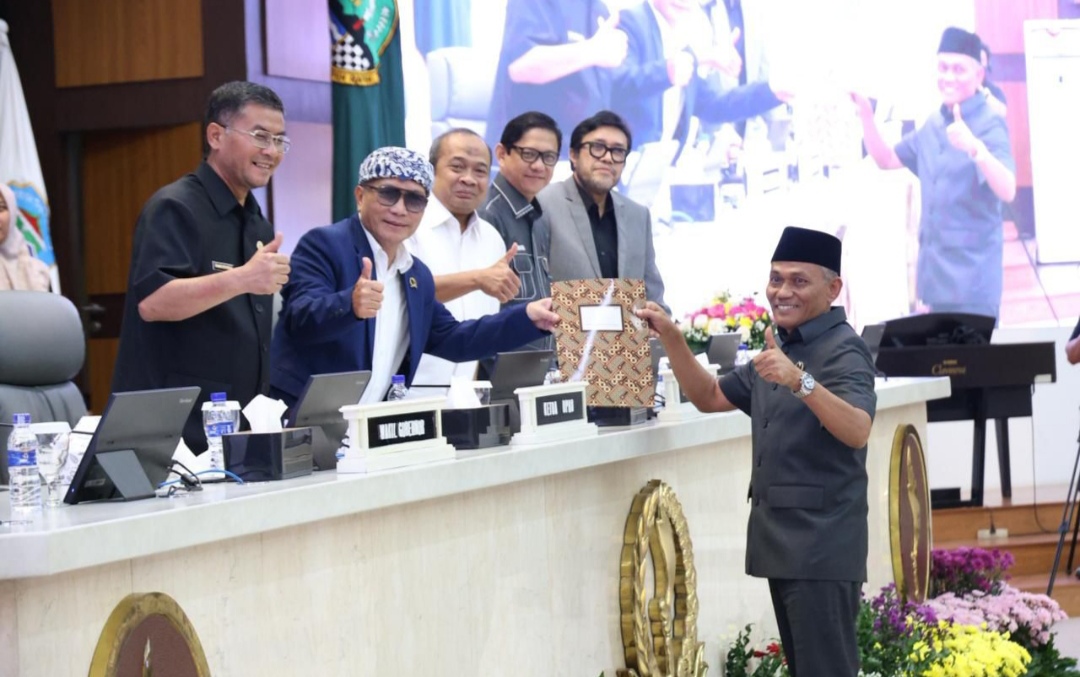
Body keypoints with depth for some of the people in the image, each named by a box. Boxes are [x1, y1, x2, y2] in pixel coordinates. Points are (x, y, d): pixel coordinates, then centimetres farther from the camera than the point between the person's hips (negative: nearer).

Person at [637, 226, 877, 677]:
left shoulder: (843, 351, -12)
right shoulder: (779, 348, 16)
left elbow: (857, 431, -28)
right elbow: (710, 397, 21)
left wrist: (800, 381, -43)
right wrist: (670, 337, 8)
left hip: (821, 544, -9)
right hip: (780, 539, 9)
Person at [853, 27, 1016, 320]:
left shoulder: (989, 125, -12)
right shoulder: (934, 125, 10)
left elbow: (1007, 191, -26)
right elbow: (886, 159, 20)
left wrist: (975, 148, -43)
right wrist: (866, 116, 4)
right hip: (936, 271, 7)